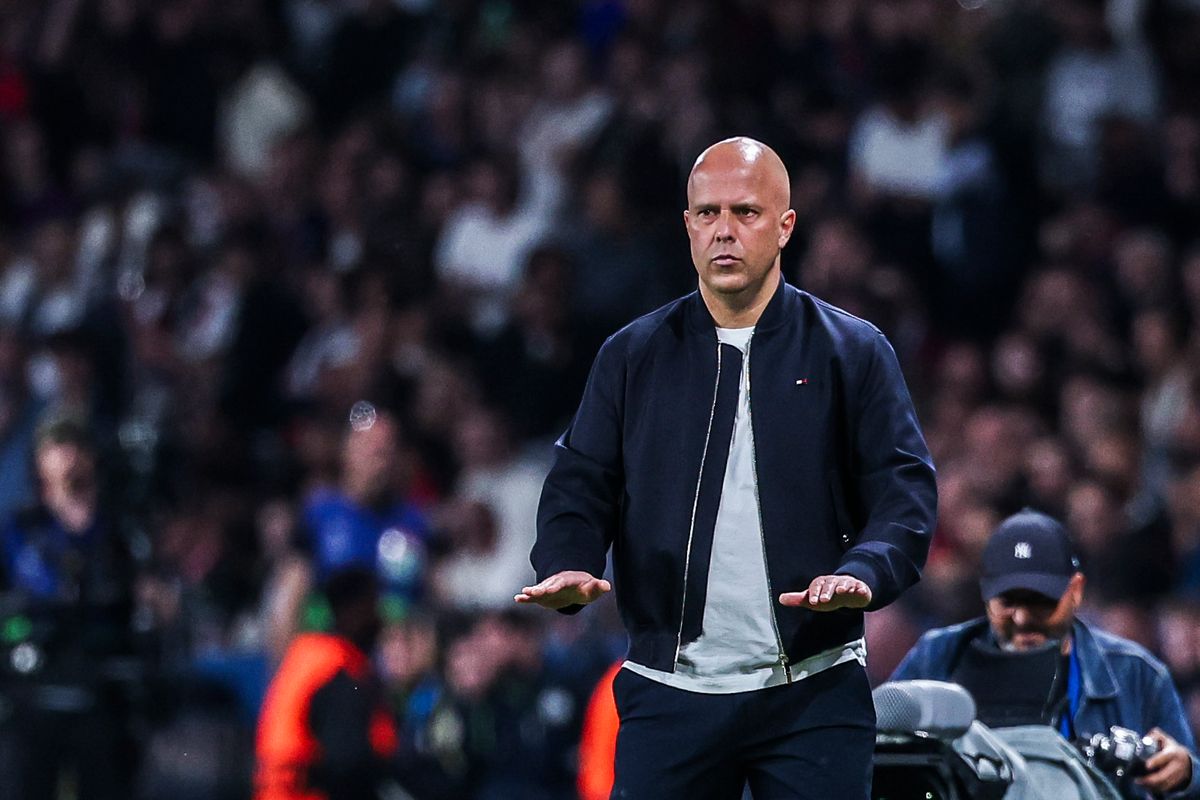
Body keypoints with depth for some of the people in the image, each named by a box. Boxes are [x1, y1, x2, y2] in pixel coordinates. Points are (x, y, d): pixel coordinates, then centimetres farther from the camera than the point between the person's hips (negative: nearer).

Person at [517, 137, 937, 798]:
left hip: (813, 694, -1)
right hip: (669, 689, 2)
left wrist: (863, 571, -21)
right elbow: (580, 484, 9)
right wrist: (567, 567, -13)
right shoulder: (632, 356, 11)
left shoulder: (852, 352, 5)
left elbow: (903, 485, -1)